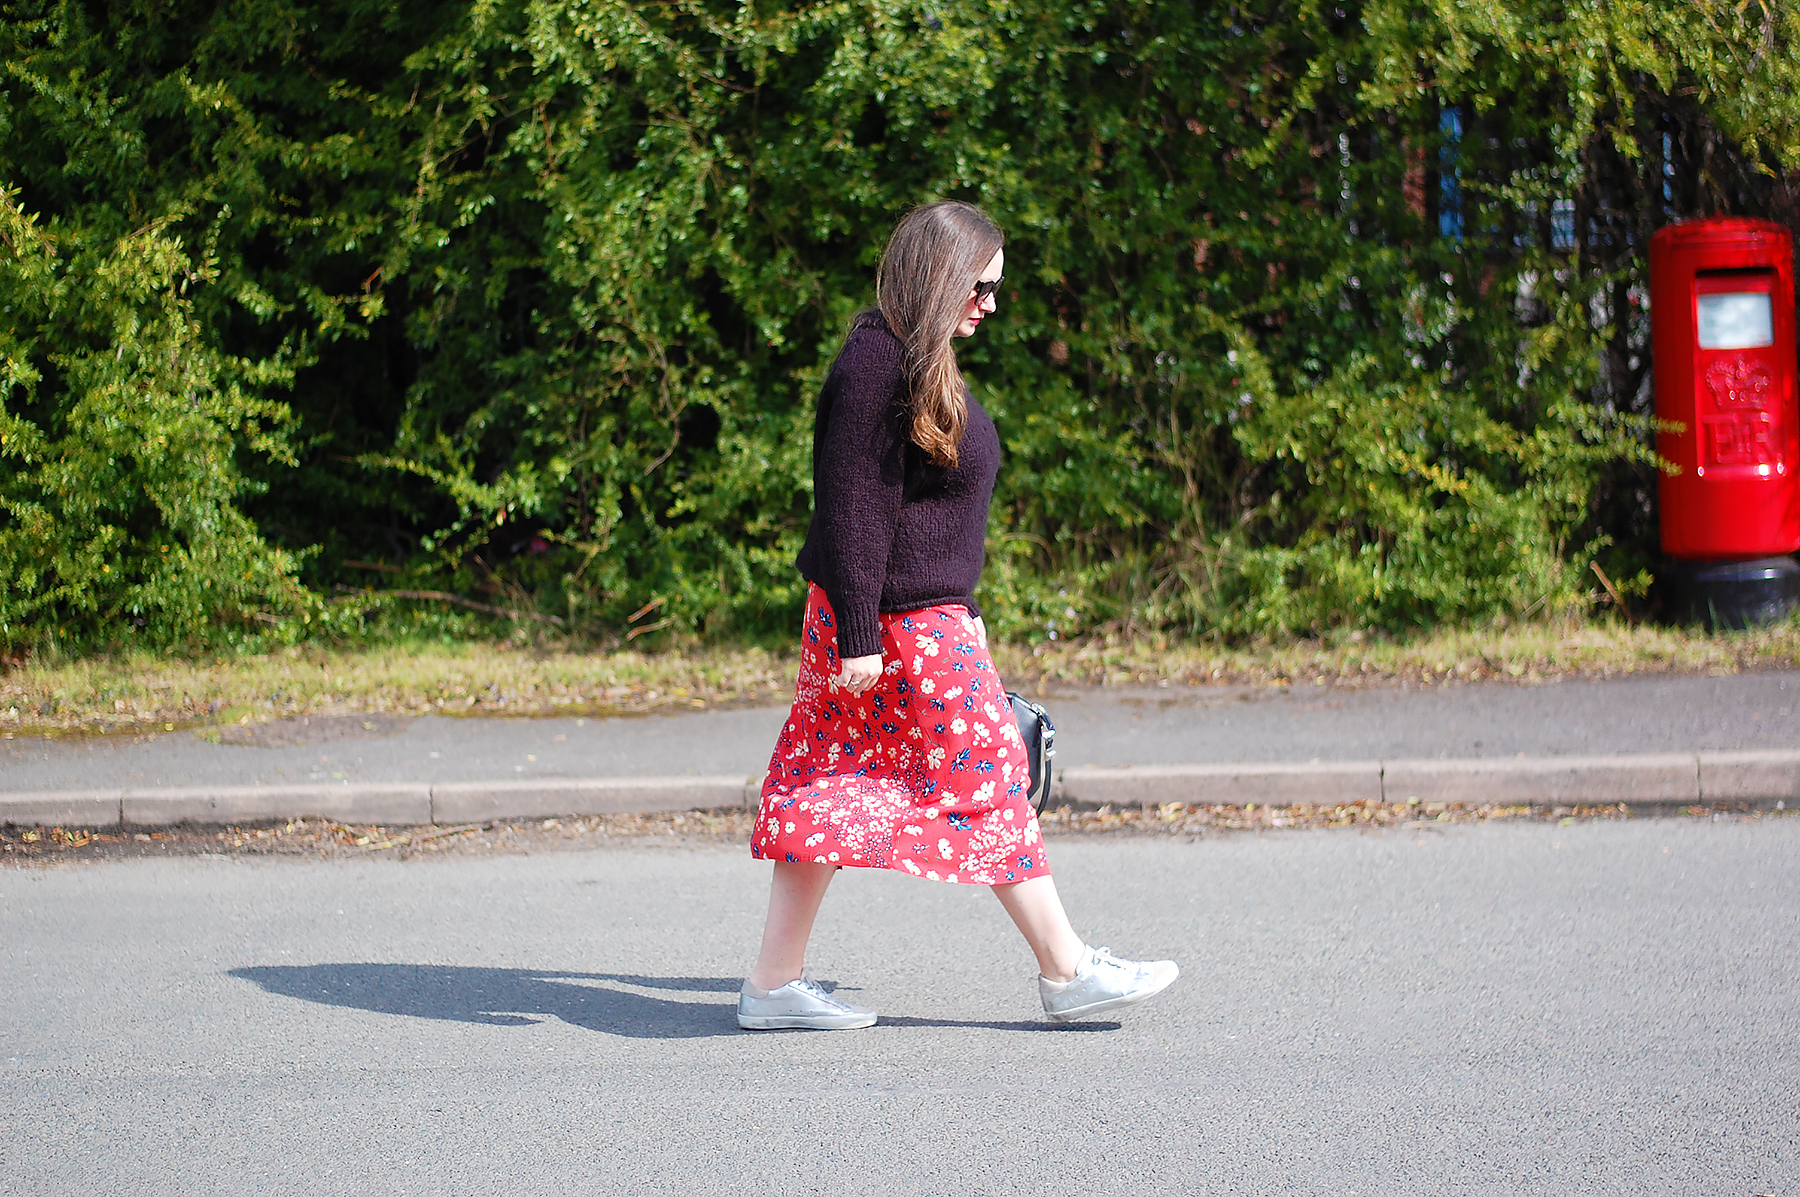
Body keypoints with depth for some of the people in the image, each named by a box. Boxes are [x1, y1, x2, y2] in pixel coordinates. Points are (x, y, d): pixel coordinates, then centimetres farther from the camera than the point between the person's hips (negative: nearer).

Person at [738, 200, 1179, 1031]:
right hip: (900, 623, -10)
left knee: (829, 789, 8)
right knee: (986, 776, -2)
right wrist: (859, 634, -22)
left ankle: (775, 984, 9)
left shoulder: (921, 363, 15)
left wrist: (962, 616, 25)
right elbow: (852, 507, -20)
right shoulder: (877, 364, -17)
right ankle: (1066, 971, 7)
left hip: (930, 614, 10)